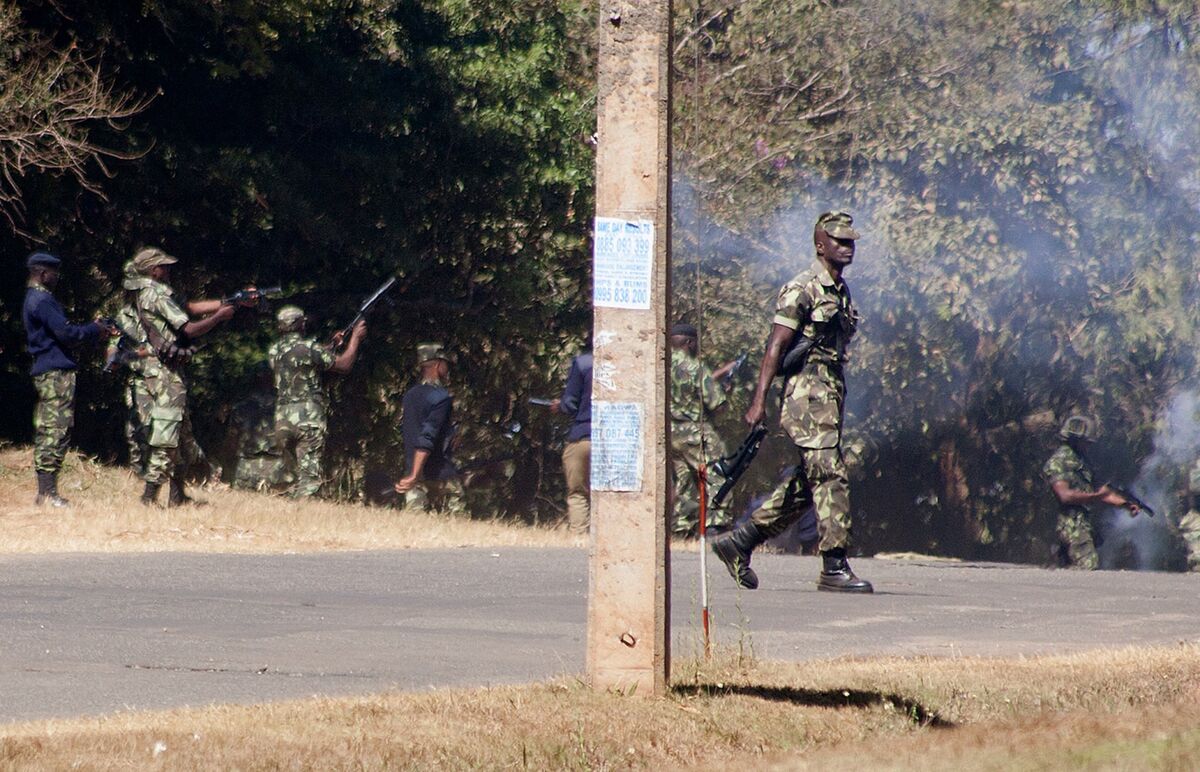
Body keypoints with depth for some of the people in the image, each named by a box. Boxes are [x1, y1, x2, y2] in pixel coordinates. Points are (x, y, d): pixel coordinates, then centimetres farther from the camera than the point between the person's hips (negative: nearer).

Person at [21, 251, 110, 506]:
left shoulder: (33, 299, 19)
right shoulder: (43, 301, -13)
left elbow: (59, 333, 20)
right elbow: (66, 334, -18)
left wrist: (93, 328, 13)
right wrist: (93, 330, -2)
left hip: (43, 372, 10)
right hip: (56, 372, -10)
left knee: (45, 432, 10)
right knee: (57, 431, -11)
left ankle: (43, 491, 11)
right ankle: (48, 492, -13)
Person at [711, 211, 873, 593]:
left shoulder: (841, 291, 17)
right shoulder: (801, 290, -8)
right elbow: (776, 346, -12)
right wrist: (759, 400, -18)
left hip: (832, 394, 9)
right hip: (807, 393, -9)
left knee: (804, 484, 10)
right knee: (830, 476, -12)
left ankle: (738, 541, 18)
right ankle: (834, 567, -12)